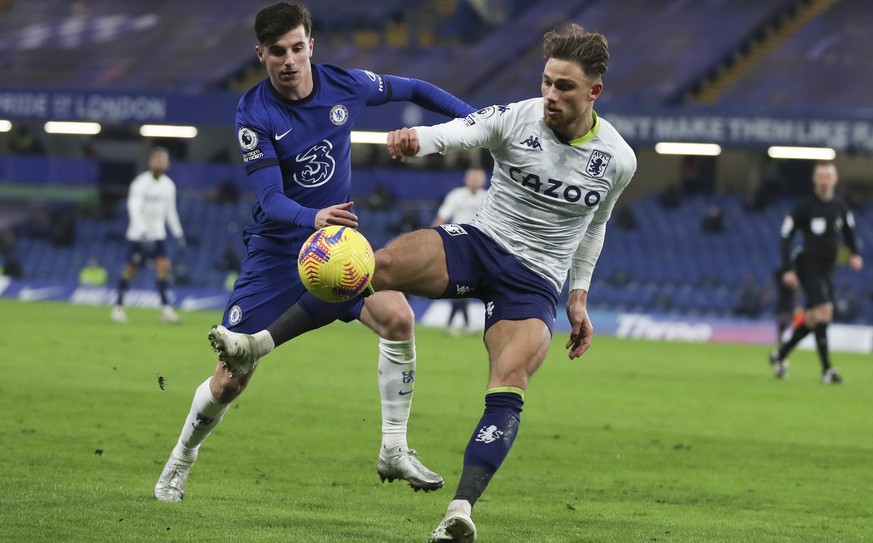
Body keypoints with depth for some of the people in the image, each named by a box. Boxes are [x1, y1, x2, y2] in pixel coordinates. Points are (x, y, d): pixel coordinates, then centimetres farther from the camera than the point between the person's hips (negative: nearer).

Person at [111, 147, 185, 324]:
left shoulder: (169, 186, 7)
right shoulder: (140, 183, -14)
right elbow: (134, 208, -22)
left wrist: (178, 233, 17)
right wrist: (143, 232, -33)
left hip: (158, 235, 5)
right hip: (138, 235, -5)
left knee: (164, 266, -10)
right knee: (131, 269, 1)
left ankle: (166, 309, -11)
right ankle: (118, 306, 16)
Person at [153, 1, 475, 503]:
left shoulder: (344, 85, -8)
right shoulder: (254, 113, -18)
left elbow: (413, 90, 11)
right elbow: (271, 200, -26)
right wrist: (313, 218, -46)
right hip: (277, 250, -3)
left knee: (397, 316, -25)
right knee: (230, 380, -3)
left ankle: (394, 451, -12)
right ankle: (180, 464, 25)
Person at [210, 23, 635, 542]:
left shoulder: (618, 159, -2)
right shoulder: (518, 118, -7)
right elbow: (461, 131, -27)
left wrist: (579, 297, 14)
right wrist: (418, 139, -50)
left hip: (536, 282, 0)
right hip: (480, 241, 0)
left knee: (508, 388, -26)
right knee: (383, 263, -27)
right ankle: (259, 344, -23)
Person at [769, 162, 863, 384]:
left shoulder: (840, 206, 6)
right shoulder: (805, 206, -9)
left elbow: (849, 230, 22)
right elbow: (786, 236, -8)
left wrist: (855, 253, 4)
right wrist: (787, 269, -15)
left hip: (827, 269, 6)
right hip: (808, 266, -6)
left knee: (814, 319, 11)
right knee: (823, 311, -18)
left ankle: (781, 354, 30)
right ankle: (827, 369, -16)